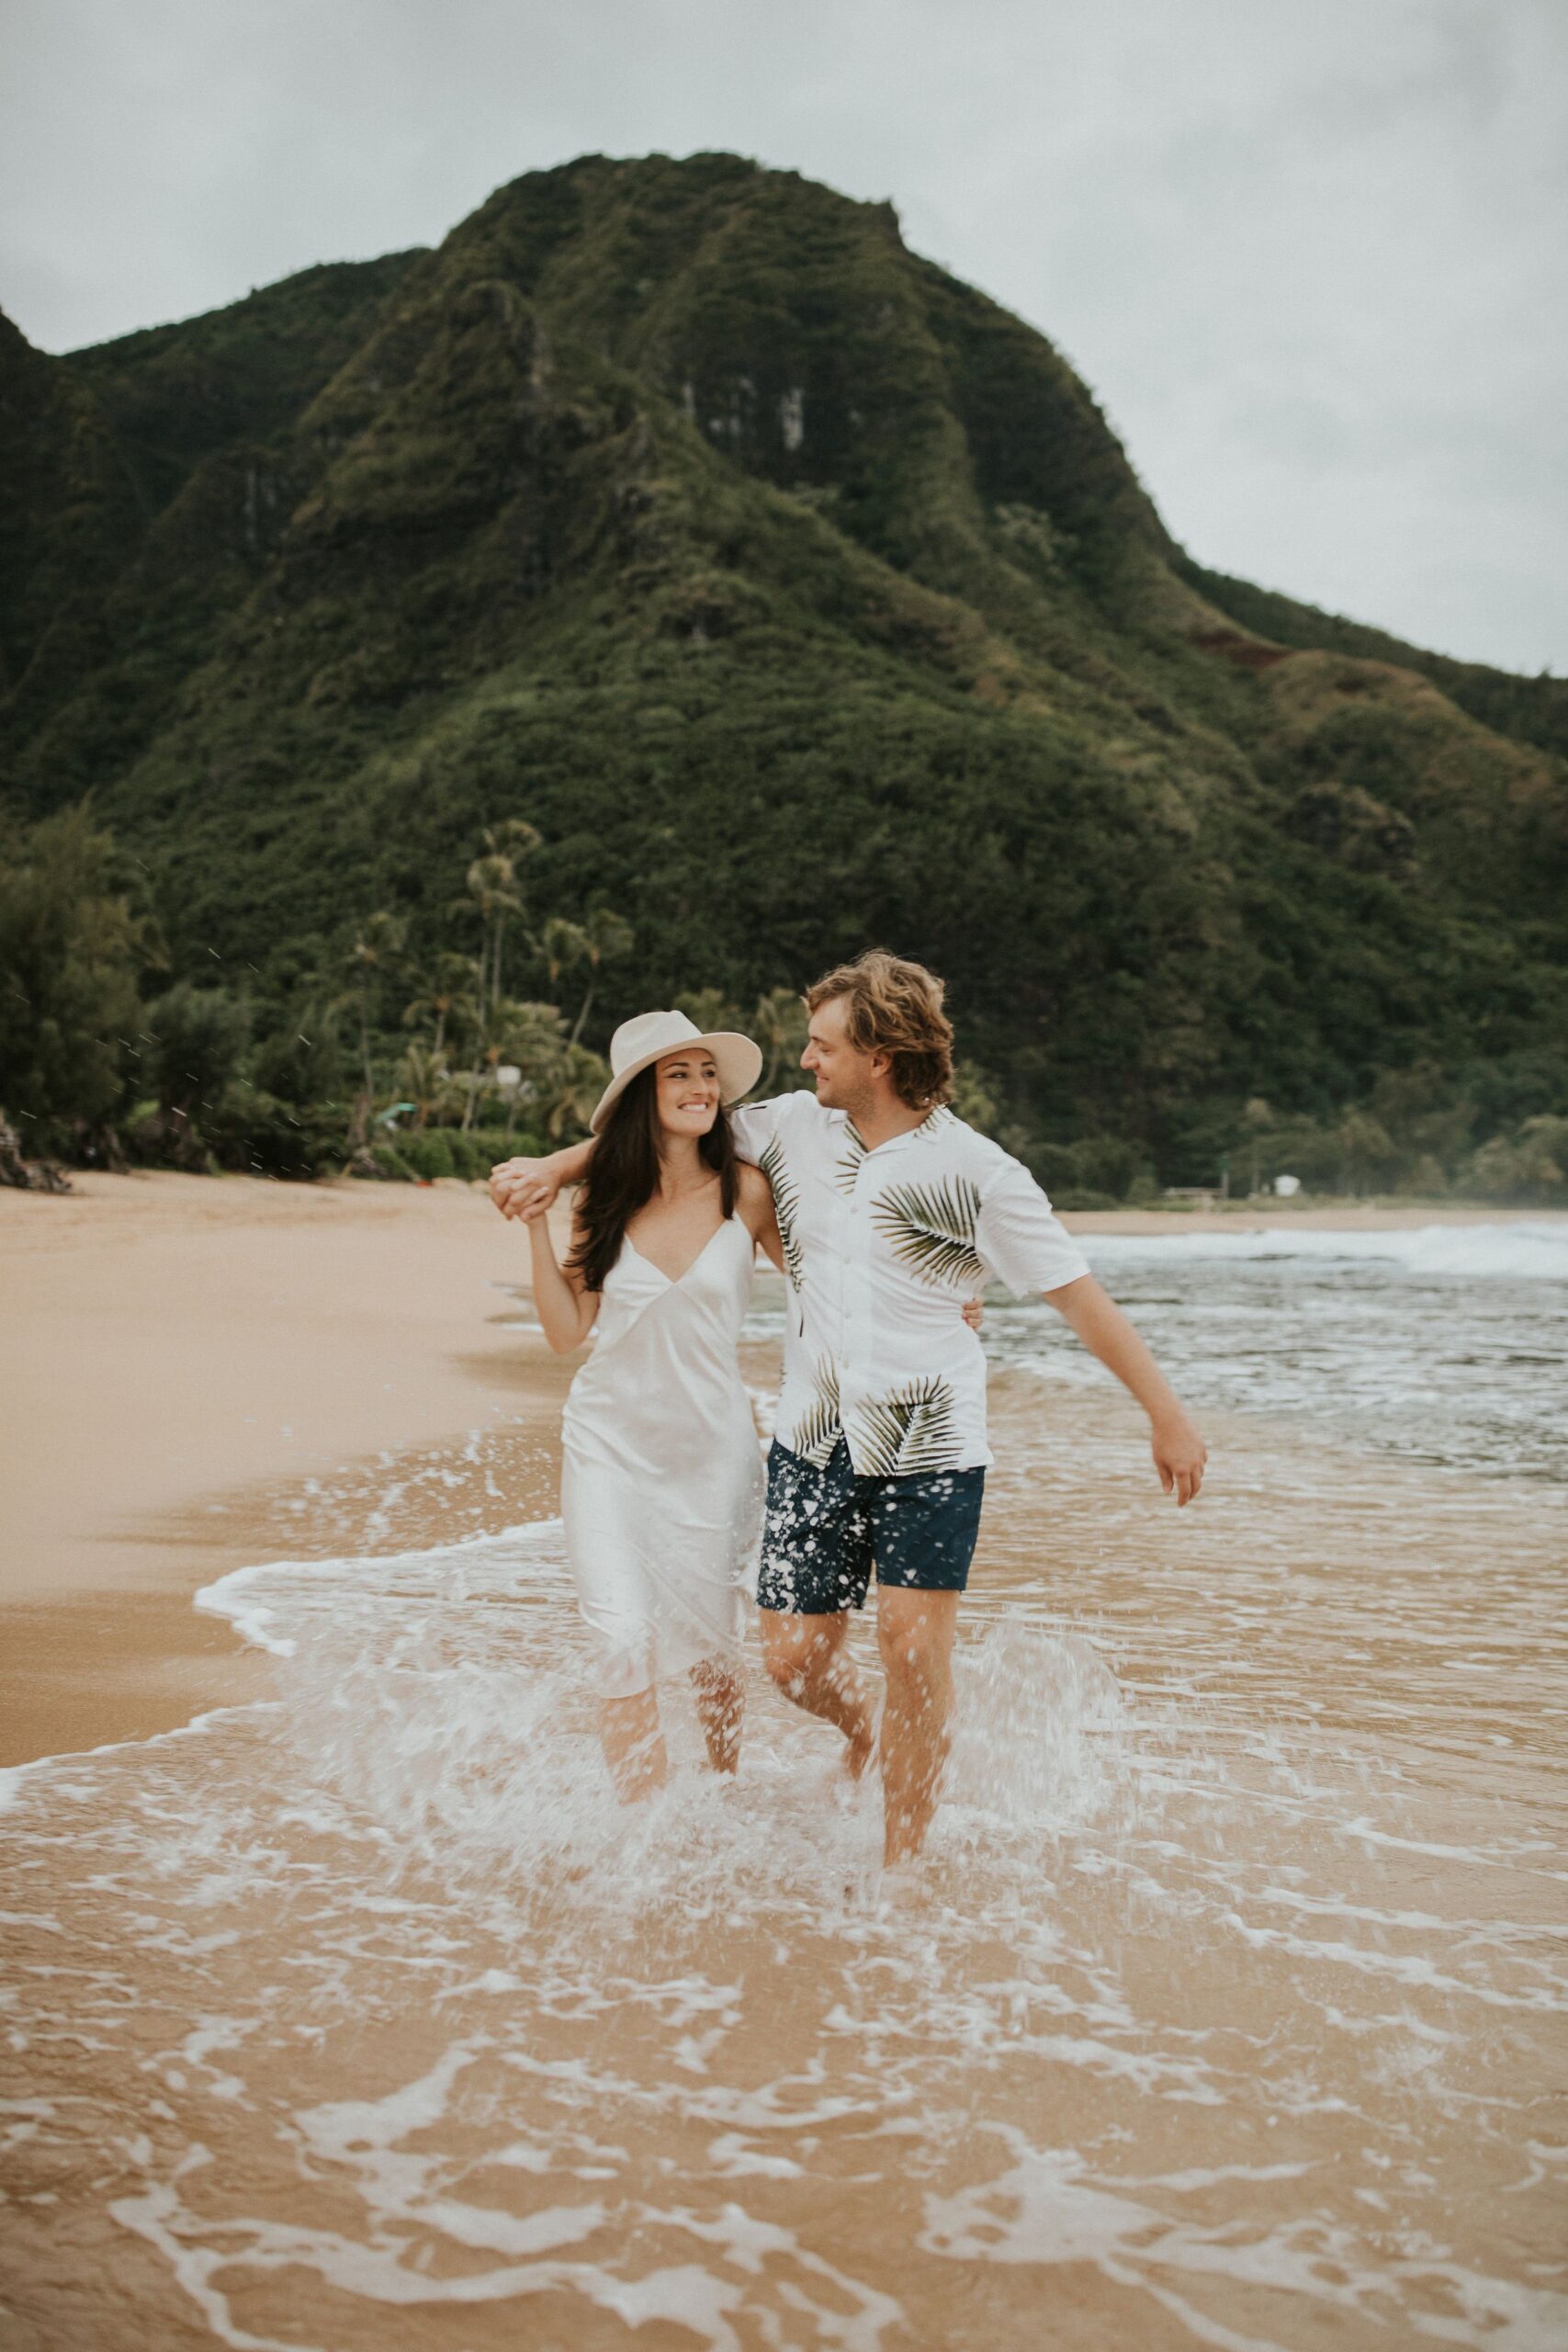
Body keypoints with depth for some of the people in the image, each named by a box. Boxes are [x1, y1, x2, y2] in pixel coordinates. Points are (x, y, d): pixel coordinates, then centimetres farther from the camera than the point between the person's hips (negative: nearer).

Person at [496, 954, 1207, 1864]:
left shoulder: (973, 1172, -11)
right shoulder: (795, 1126, 2)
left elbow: (1079, 1293, -9)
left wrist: (1167, 1414, -10)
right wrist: (557, 1166, 8)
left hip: (930, 1440, -4)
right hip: (816, 1436, 4)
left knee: (913, 1640, -7)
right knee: (795, 1653, 4)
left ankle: (902, 1863, 11)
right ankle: (865, 1734, 41)